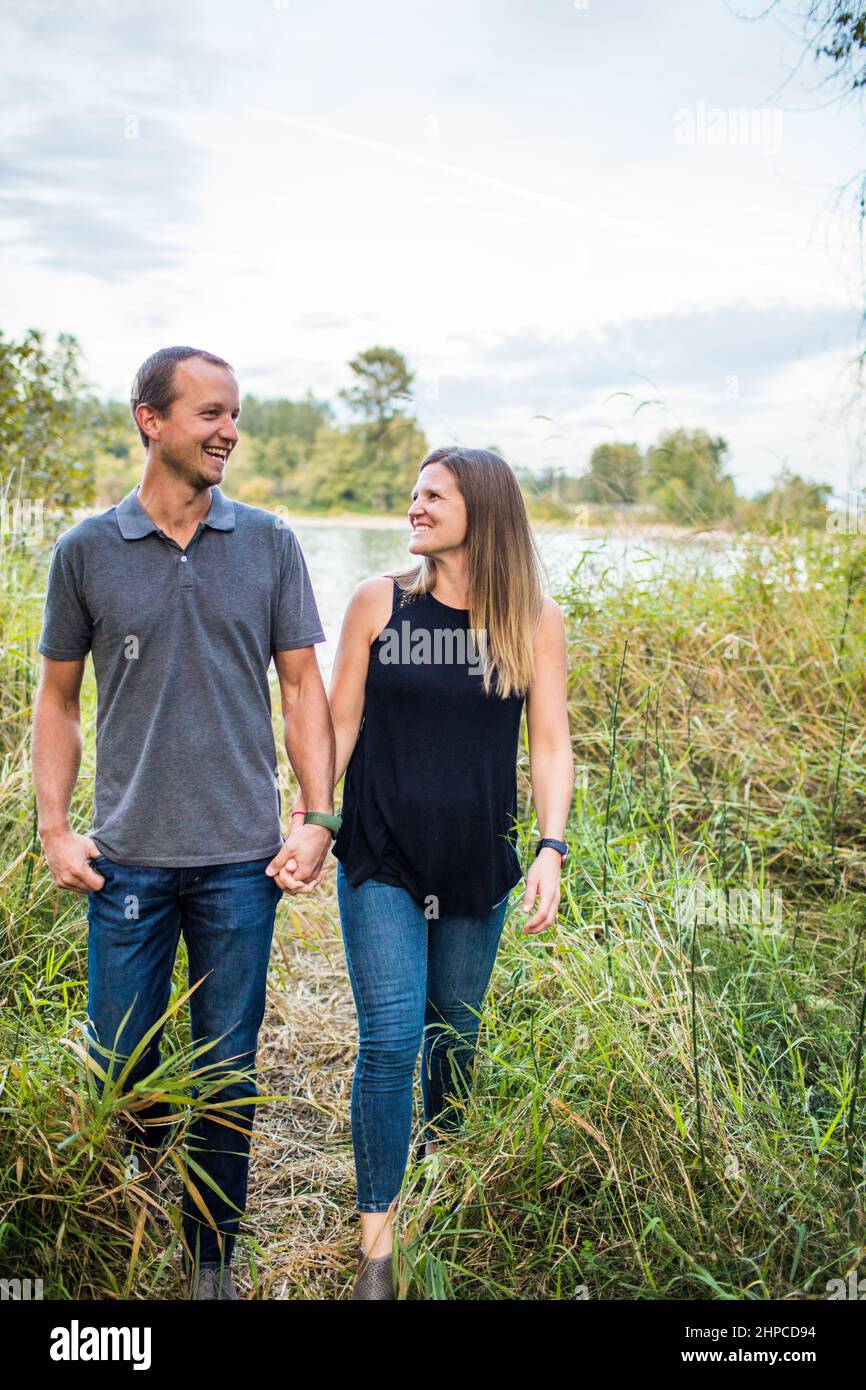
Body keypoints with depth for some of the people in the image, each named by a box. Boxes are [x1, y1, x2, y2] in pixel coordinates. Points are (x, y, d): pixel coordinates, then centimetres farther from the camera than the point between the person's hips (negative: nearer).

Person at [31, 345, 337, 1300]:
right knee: (117, 1063, 11)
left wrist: (317, 817, -3)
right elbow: (57, 697, 8)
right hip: (127, 857, 0)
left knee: (227, 1072, 10)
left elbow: (302, 686, 5)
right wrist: (54, 829, 0)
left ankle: (211, 1258, 31)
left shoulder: (269, 545, 3)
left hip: (242, 859, 0)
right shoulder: (85, 551, 2)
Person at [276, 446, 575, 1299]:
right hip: (380, 862, -1)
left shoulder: (534, 621, -1)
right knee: (389, 1037, -5)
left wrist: (551, 850, -11)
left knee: (454, 1031, 16)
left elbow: (550, 745, -1)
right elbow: (338, 724, 1)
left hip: (477, 869, 1)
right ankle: (378, 1240, 10)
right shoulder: (378, 602, -2)